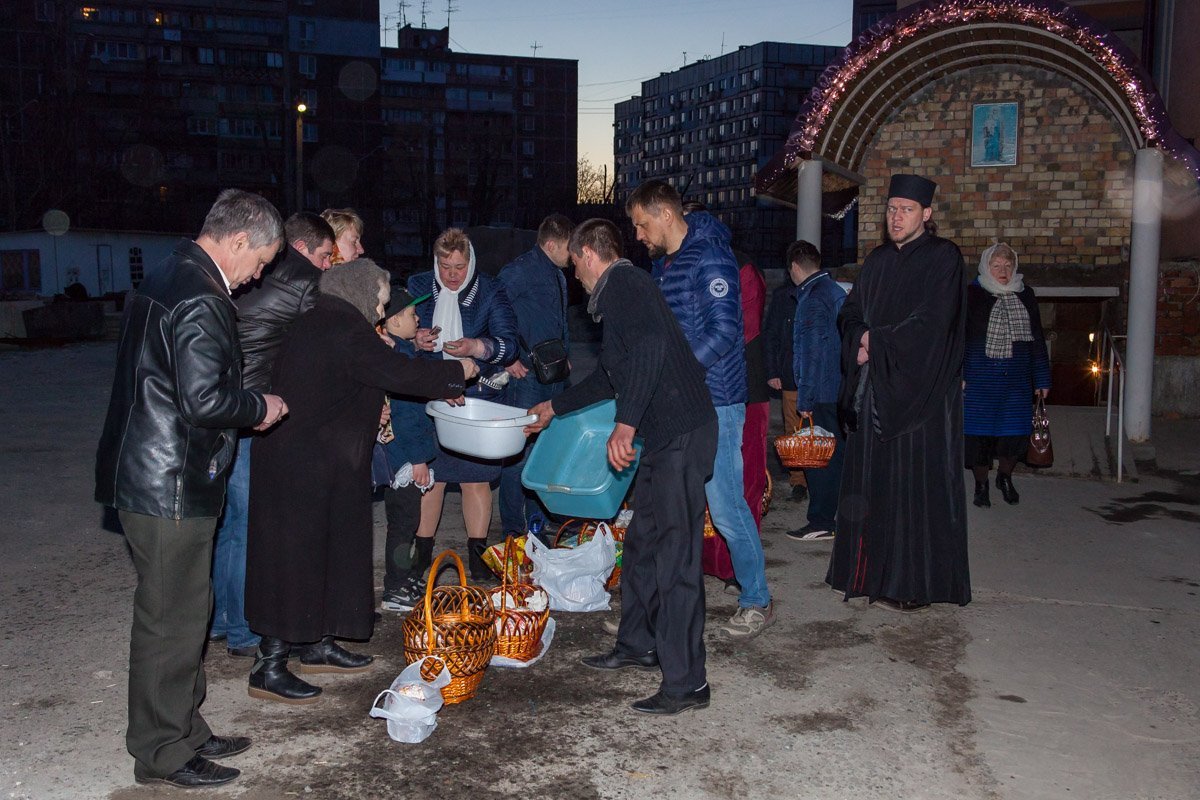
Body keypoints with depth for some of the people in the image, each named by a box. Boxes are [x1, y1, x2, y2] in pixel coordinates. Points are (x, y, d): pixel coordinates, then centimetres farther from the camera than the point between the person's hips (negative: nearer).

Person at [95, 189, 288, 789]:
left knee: (183, 611, 19)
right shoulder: (201, 299, -20)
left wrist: (245, 406, 14)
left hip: (145, 477, 11)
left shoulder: (164, 280, 13)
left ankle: (184, 730, 31)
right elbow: (203, 398, -26)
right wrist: (260, 407, -9)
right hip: (171, 487, -11)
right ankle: (164, 753, 16)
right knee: (171, 620, 2)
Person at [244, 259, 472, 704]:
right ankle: (269, 668, 4)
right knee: (296, 556, -4)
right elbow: (398, 373, -17)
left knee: (321, 551, 17)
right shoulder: (345, 330, -16)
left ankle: (317, 646, 29)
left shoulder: (317, 323, 14)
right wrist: (456, 372, -4)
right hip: (306, 464, -10)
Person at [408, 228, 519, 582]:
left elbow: (509, 343, -7)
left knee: (476, 476, 4)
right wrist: (415, 341, -15)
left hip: (476, 398, -1)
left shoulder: (491, 291, 0)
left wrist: (476, 347, -26)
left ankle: (477, 552, 17)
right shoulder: (417, 288, 6)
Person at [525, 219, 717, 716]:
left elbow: (650, 347, -26)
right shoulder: (621, 289, 25)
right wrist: (554, 408, 45)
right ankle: (638, 645, 35)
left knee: (675, 555, -7)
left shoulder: (622, 284, -7)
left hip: (680, 435, -11)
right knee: (642, 544, 20)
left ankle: (686, 683, -1)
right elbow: (611, 377, 36)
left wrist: (625, 424, -26)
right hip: (666, 437, 11)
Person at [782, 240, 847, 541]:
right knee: (838, 453, 15)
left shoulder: (812, 299, -15)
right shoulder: (836, 291, 13)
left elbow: (812, 354, -19)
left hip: (821, 394, -9)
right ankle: (839, 517, 23)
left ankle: (822, 522, 4)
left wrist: (805, 400, -16)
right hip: (840, 390, 9)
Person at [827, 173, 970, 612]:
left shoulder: (942, 257, -5)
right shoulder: (877, 261, 15)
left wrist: (877, 341, -10)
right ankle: (874, 572, 15)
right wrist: (861, 342, -8)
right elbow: (850, 314, 13)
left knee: (914, 485, -4)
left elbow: (931, 322, -14)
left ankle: (914, 584, 3)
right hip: (877, 390, 6)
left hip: (919, 391, -6)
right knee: (874, 482, 7)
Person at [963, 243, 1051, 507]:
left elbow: (1037, 339, 11)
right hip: (979, 379, -3)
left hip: (1016, 380, 3)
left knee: (1015, 432, 4)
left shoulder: (1025, 295, 7)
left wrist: (1042, 379, 9)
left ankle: (1005, 477, 31)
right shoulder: (972, 295, -4)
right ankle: (981, 484, 23)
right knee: (980, 431, 3)